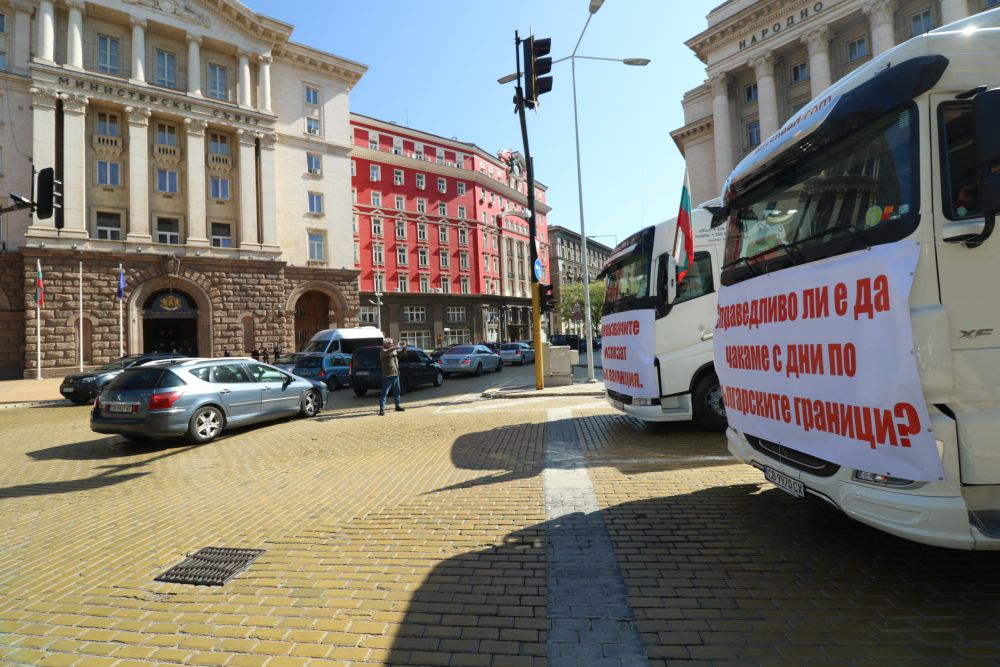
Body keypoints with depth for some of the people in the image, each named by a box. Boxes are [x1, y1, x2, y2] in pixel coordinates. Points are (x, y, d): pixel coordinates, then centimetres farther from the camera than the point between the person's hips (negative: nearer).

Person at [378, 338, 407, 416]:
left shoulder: (395, 351, 14)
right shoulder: (383, 351, -8)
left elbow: (403, 352, 20)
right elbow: (387, 352, -30)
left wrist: (404, 347, -2)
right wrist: (397, 347, -35)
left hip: (396, 374, 8)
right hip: (387, 375, -8)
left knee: (397, 391, 19)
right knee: (384, 393, -9)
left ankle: (397, 406, 33)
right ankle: (382, 409, -10)